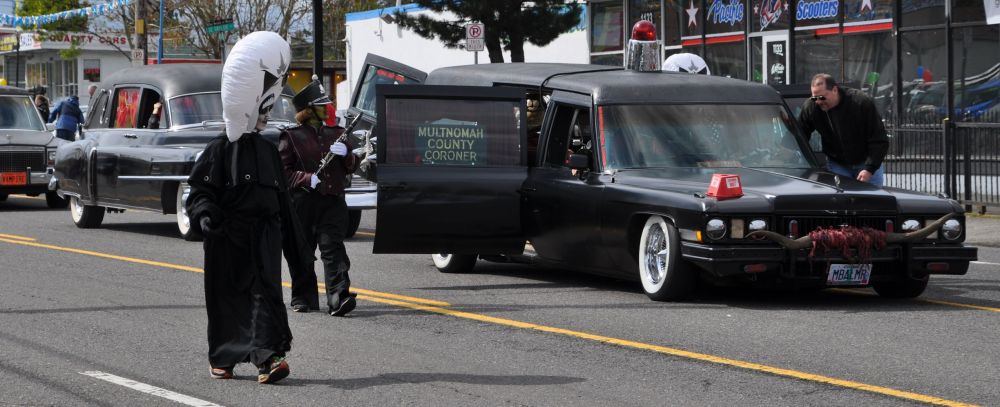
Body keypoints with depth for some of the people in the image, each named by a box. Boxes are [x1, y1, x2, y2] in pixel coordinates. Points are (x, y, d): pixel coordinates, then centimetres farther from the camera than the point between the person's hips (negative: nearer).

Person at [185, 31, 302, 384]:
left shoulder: (268, 150, 14)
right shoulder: (220, 150, -2)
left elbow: (281, 196, 19)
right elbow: (200, 190, -5)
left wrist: (291, 239, 20)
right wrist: (204, 215, -25)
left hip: (264, 235, 4)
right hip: (228, 237, -4)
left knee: (266, 291, -10)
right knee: (227, 296, 6)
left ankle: (266, 355, -20)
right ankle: (221, 358, 21)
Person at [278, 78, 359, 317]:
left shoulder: (336, 134, 18)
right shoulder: (291, 137, 4)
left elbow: (352, 167, 18)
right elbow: (283, 171, -1)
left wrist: (345, 154, -4)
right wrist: (306, 179, -16)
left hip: (332, 200, 2)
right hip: (303, 201, -2)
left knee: (333, 248, -11)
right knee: (302, 251, 5)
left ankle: (338, 298, -21)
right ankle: (303, 298, 18)